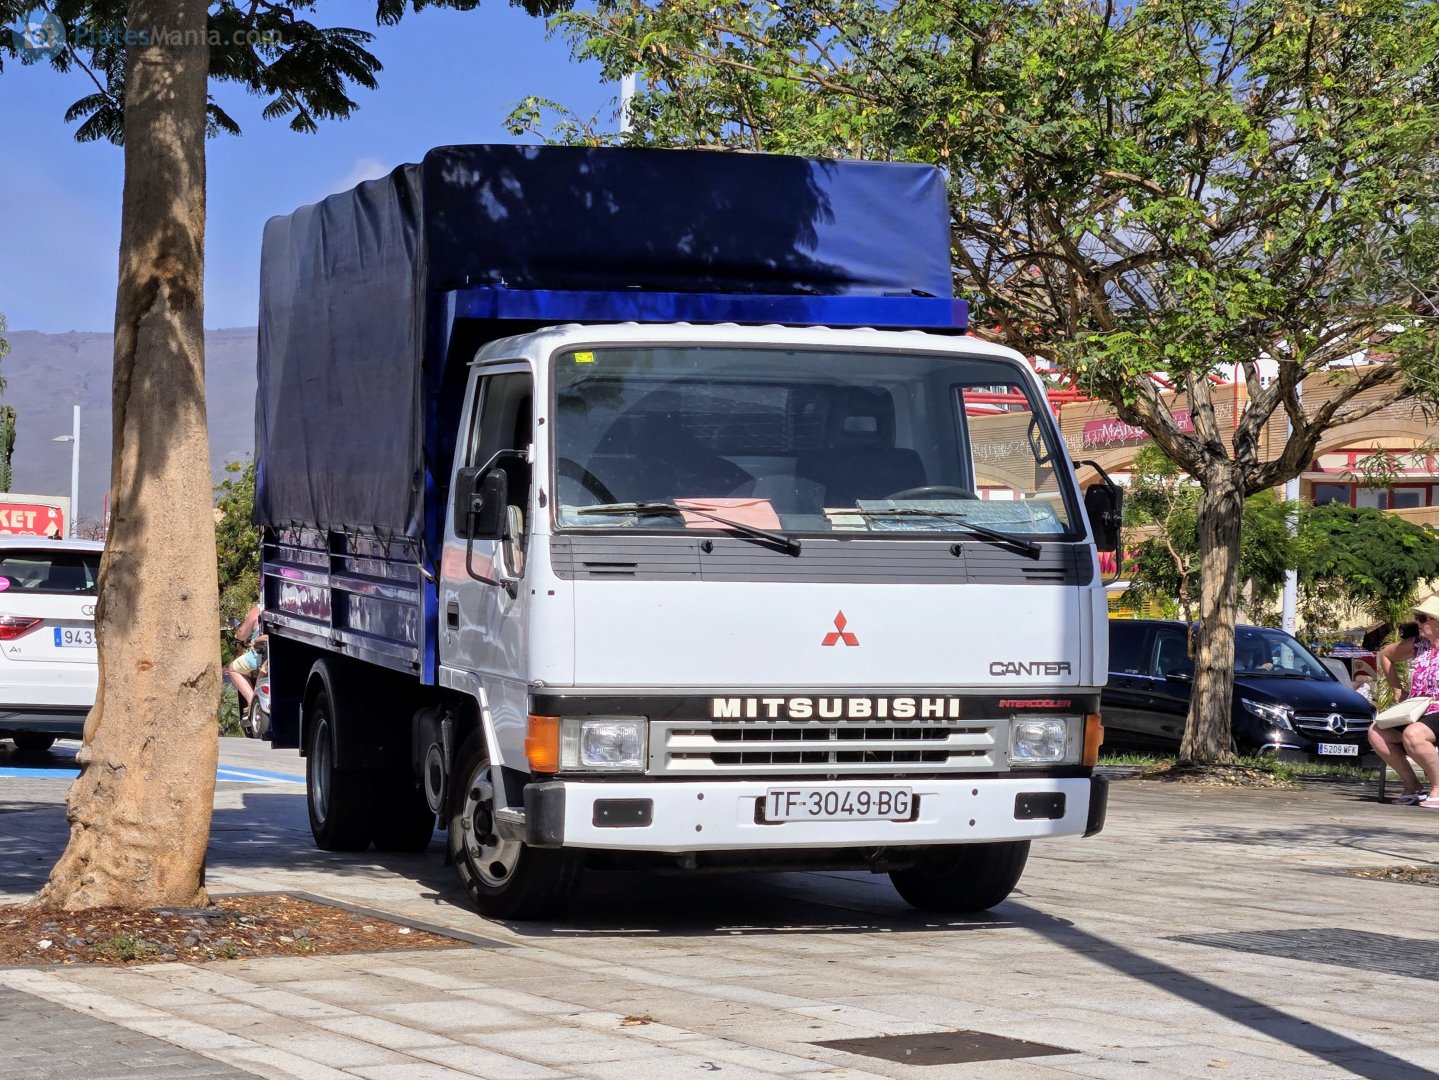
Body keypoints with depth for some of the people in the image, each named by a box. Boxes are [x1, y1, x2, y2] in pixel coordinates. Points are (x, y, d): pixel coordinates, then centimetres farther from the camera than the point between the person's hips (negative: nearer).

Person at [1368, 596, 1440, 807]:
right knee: (1376, 732, -11)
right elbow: (1385, 655, 25)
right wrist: (1398, 689, 18)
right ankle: (1411, 785, 1)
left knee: (1412, 734, -35)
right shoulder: (1418, 645, 9)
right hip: (1417, 714, 7)